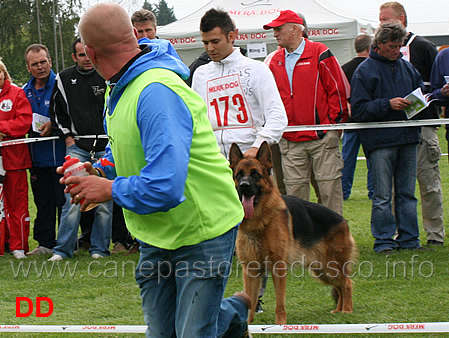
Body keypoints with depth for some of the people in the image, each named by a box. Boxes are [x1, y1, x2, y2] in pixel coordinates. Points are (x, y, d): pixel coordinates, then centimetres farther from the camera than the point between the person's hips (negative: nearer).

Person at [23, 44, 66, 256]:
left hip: (60, 156, -6)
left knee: (64, 200, -2)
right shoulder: (25, 91, 12)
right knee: (43, 202, 11)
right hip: (37, 157, 6)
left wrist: (54, 125, -16)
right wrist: (30, 128, 3)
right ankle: (45, 243, 18)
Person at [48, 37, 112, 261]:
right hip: (77, 147, 0)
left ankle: (99, 248, 12)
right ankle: (63, 249, 0)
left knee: (104, 200, 3)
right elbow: (56, 111, 15)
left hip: (105, 147, 0)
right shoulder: (64, 79, 4)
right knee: (73, 199, -7)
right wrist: (67, 136, 7)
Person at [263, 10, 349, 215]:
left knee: (329, 186, -2)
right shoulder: (276, 61, 13)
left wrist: (334, 121, -5)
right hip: (290, 141, 5)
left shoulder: (319, 53, -2)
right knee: (294, 188, 4)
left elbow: (337, 89, -3)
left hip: (322, 136, -5)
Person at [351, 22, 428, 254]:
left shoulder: (406, 67, 14)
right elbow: (358, 110, -8)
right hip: (380, 141, -5)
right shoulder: (365, 71, -2)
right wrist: (388, 104, -18)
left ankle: (409, 239, 15)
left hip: (408, 138, 5)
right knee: (382, 195, -3)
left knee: (407, 192, 9)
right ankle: (384, 241, 3)